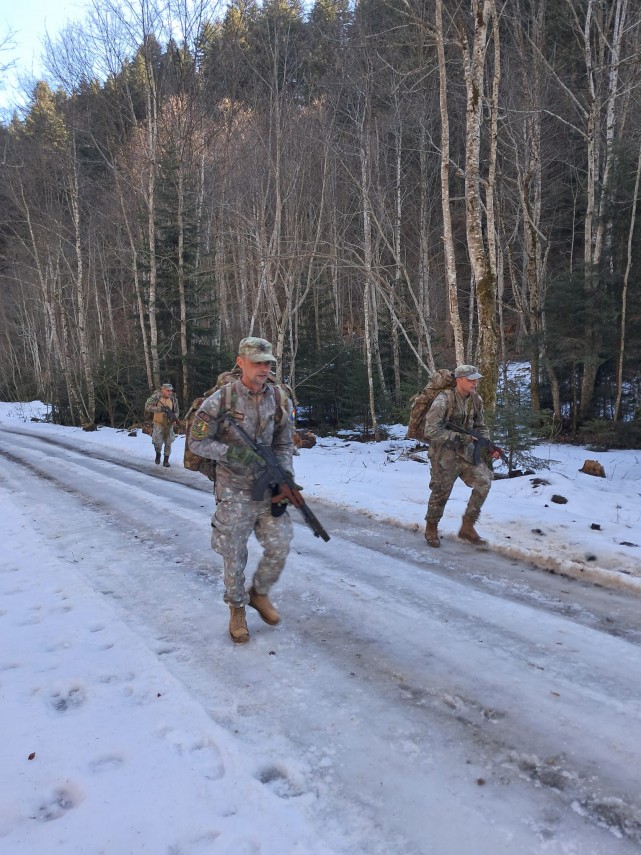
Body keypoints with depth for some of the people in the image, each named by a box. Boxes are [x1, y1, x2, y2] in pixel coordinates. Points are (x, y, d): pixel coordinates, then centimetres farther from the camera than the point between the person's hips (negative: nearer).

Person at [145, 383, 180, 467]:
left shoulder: (173, 399, -4)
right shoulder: (156, 396, -14)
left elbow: (176, 411, 6)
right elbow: (147, 407, -21)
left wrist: (174, 417, -17)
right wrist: (161, 408, -30)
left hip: (169, 424, 3)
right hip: (158, 423, -3)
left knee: (168, 443, 5)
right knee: (158, 442, -12)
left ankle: (166, 460, 20)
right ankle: (158, 454, 19)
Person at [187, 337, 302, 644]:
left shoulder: (280, 399, -2)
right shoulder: (220, 400, -12)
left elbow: (284, 445, 5)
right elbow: (197, 442, -7)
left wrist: (285, 480, -9)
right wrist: (232, 452, -21)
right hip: (234, 491, -3)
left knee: (279, 546, 2)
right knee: (233, 555, 6)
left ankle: (259, 593, 30)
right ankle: (237, 608, 30)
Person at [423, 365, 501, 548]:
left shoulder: (475, 399, 0)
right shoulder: (444, 400, -20)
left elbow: (480, 427, 12)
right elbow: (431, 431, -25)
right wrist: (460, 437, -25)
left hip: (466, 451, 6)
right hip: (444, 454, -5)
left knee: (484, 480, -10)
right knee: (440, 493, 6)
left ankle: (467, 526, 4)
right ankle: (431, 529, 31)